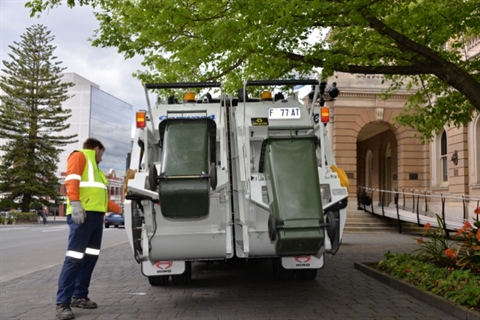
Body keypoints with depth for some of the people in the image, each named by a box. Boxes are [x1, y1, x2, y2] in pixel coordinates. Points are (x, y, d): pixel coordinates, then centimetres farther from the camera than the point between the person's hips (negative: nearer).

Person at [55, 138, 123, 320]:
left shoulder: (95, 168, 32)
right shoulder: (80, 156, 4)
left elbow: (102, 197, 31)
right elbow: (72, 180, -13)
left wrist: (120, 210, 32)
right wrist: (75, 203, -26)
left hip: (96, 216, 10)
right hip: (82, 214, -10)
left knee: (91, 257, 9)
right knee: (74, 258, -13)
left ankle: (79, 296, 17)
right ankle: (62, 303, -13)